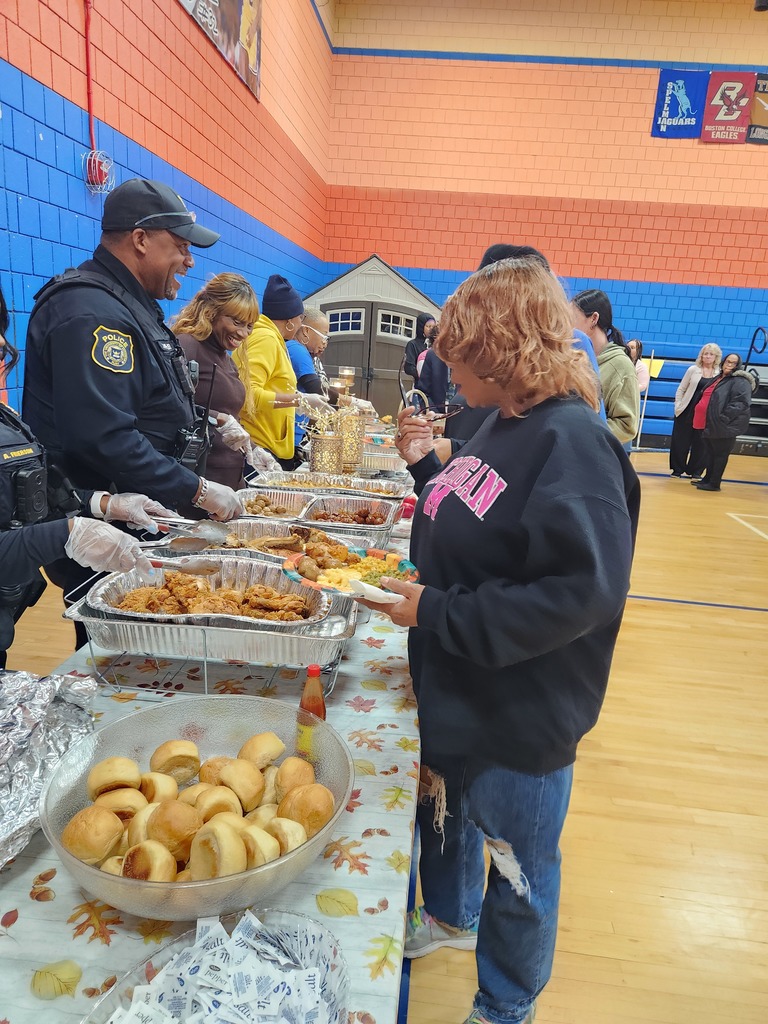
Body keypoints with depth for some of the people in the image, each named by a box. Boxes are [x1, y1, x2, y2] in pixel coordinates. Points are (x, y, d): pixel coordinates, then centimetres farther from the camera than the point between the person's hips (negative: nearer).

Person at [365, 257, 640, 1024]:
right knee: (444, 813, 30)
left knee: (518, 871, 17)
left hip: (521, 713, -8)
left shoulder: (571, 442, -25)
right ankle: (450, 917, 60)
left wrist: (439, 613, -27)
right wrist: (427, 466, -1)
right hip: (456, 689, 9)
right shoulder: (502, 423, 2)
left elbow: (584, 591, -31)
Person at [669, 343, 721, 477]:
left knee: (701, 443, 6)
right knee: (680, 441, 3)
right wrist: (678, 406, -3)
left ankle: (695, 471, 17)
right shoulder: (693, 370, 2)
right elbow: (681, 389, 5)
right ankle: (677, 469, 16)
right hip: (687, 411, 0)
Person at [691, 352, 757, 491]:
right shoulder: (719, 378, 18)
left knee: (721, 453, 0)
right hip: (710, 424, 9)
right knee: (710, 452, 16)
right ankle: (708, 479, 27)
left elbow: (741, 402, -22)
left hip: (724, 426, -9)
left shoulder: (740, 381, -10)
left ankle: (714, 483, 5)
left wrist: (724, 417, -25)